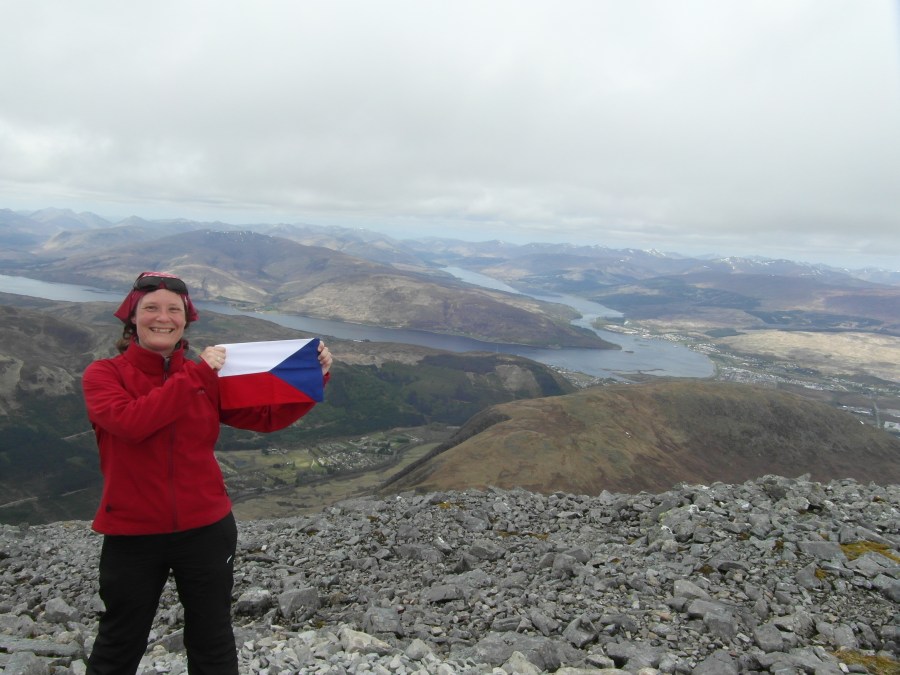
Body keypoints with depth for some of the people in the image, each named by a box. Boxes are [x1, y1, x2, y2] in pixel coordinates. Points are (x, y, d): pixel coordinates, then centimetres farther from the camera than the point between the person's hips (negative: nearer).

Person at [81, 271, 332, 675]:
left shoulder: (207, 376, 0)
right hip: (132, 536, -2)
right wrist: (196, 375, -26)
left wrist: (315, 376, -15)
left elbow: (270, 417, -4)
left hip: (205, 531, 2)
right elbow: (131, 422, -26)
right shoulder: (103, 374, -7)